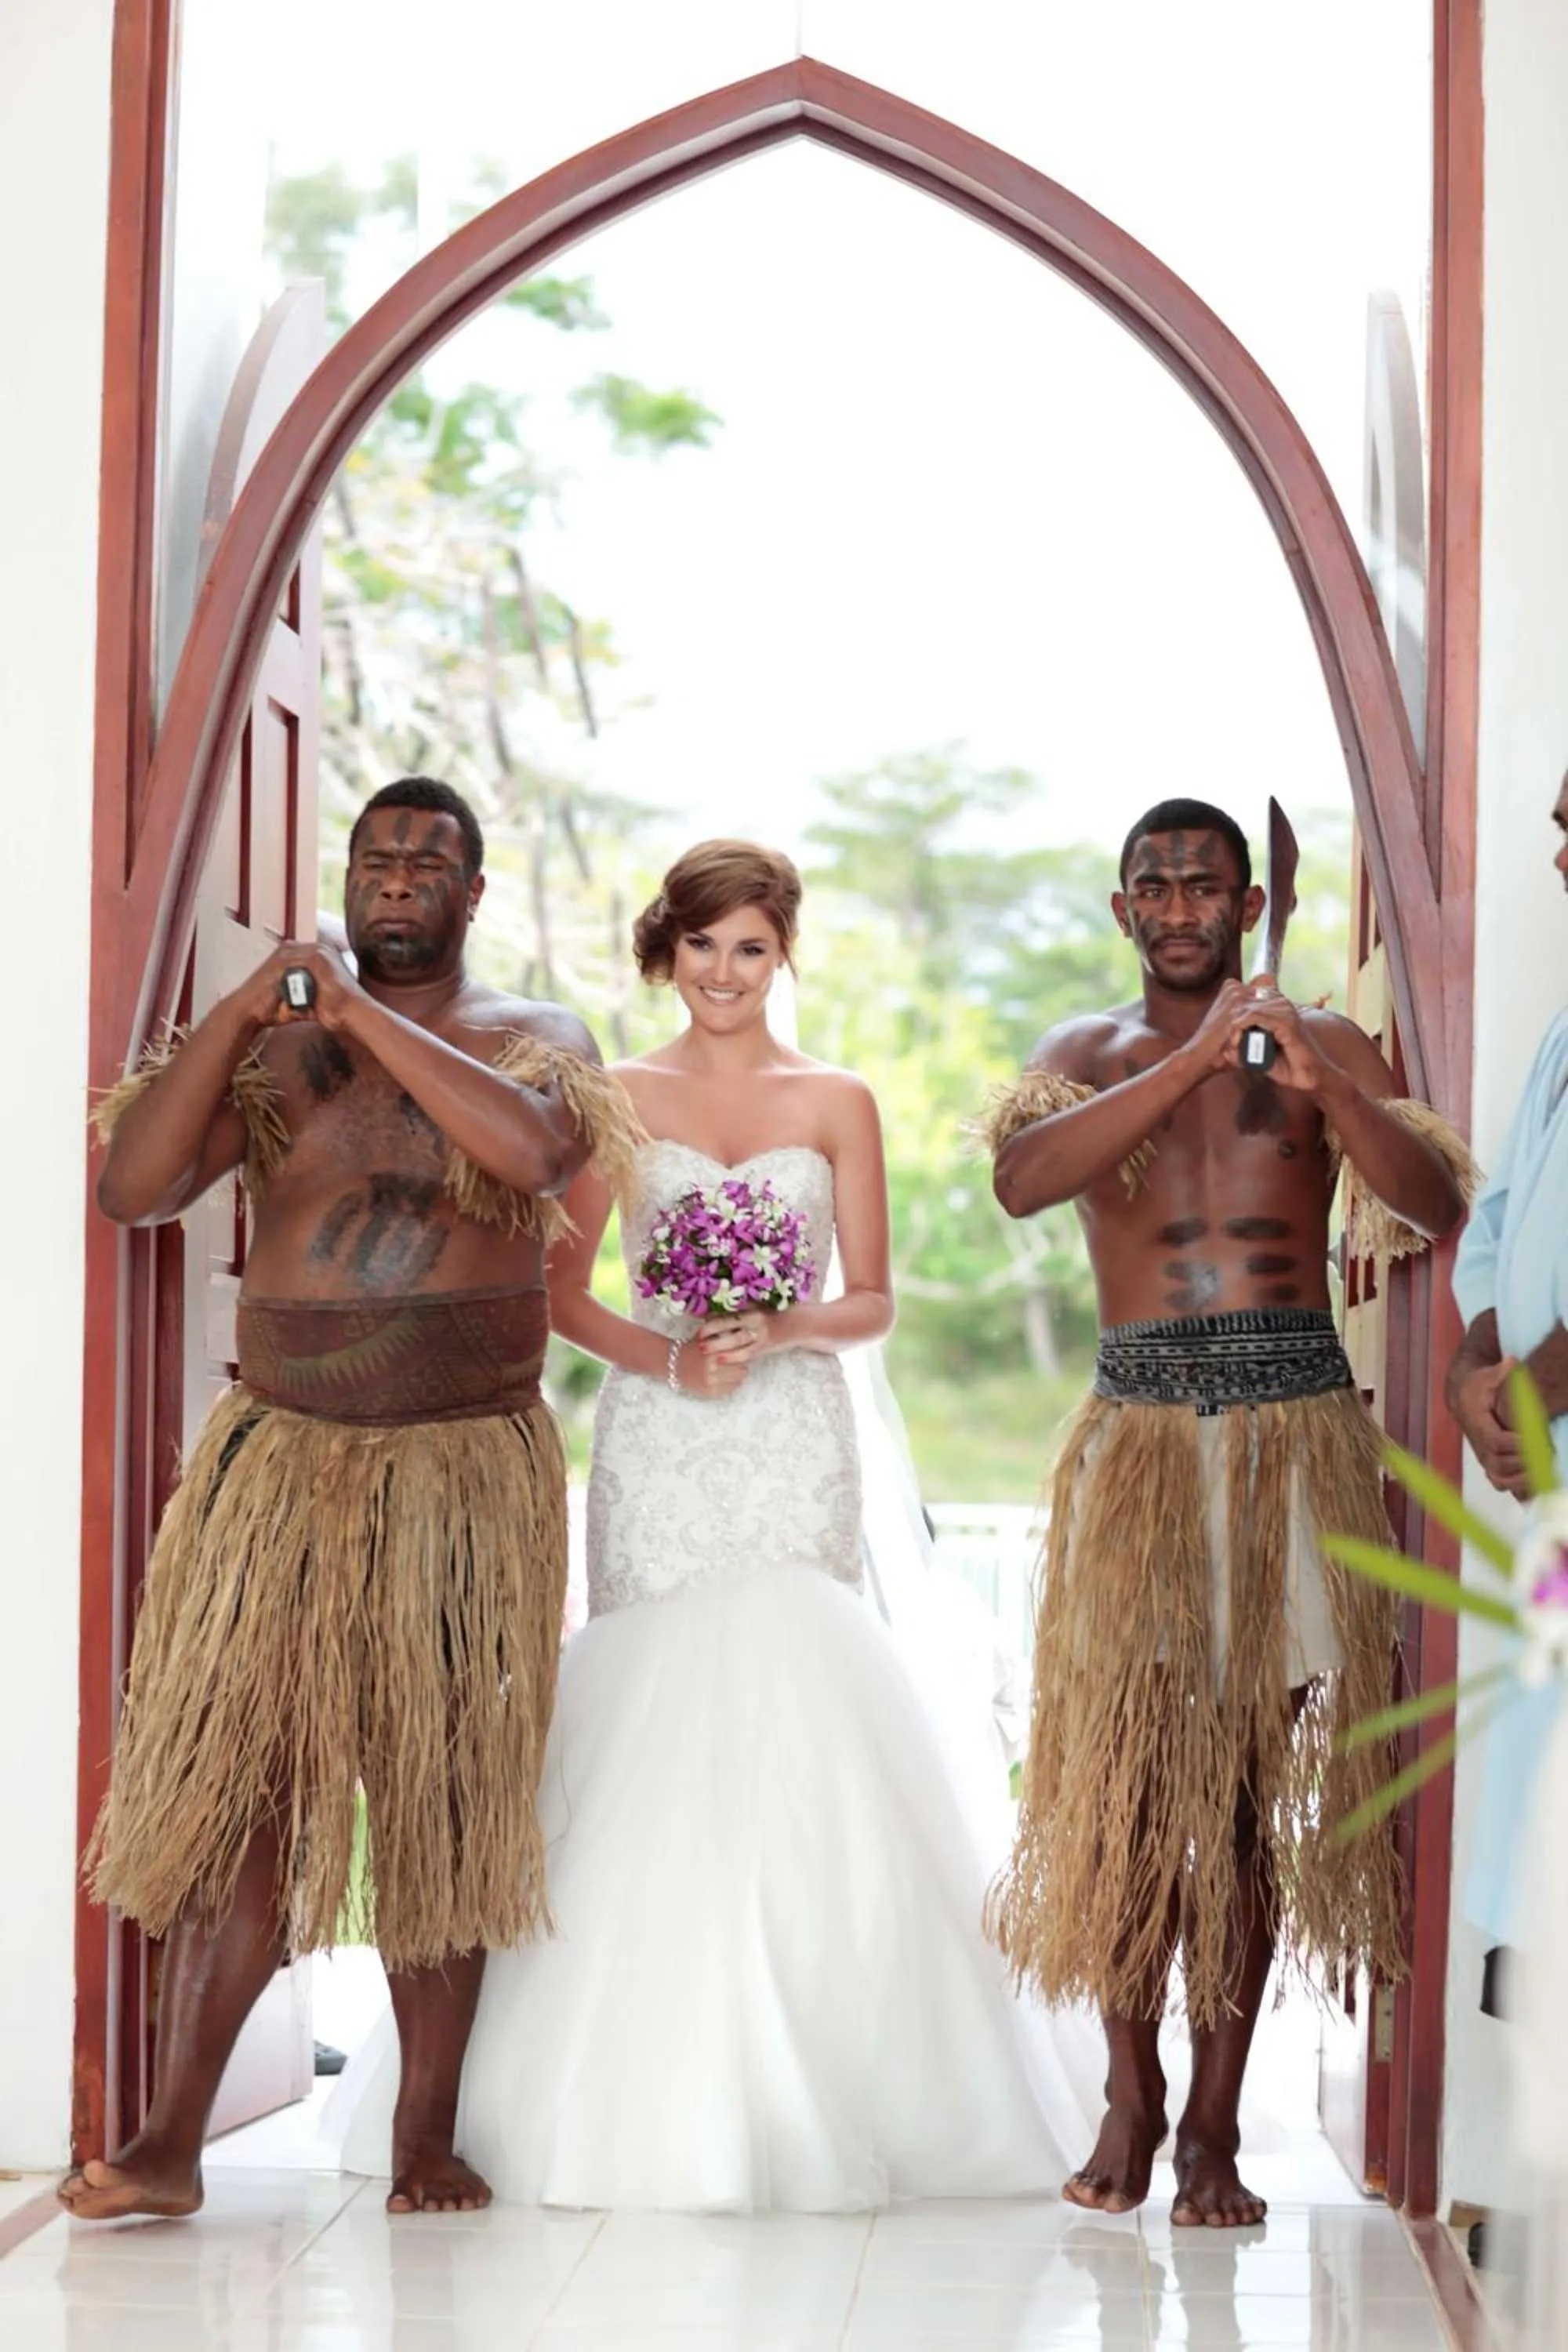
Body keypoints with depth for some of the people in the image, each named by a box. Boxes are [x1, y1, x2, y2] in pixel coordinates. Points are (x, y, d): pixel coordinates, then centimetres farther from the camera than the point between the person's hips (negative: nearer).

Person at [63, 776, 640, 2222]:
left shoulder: (534, 1040, 6)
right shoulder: (272, 1047, 10)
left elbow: (529, 1146, -18)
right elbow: (132, 1189, -3)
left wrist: (362, 1009, -15)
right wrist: (238, 1014, -11)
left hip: (466, 1477, -1)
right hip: (280, 1463, 1)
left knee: (443, 1803, 3)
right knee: (232, 1786, -3)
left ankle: (428, 2138, 12)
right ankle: (173, 2141, 0)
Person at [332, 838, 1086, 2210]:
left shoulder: (836, 1104, 9)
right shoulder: (620, 1098, 9)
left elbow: (874, 1303, 7)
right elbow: (561, 1292, 6)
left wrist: (784, 1330, -12)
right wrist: (669, 1355, -10)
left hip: (795, 1442, 0)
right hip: (656, 1443, 0)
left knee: (789, 1720, -9)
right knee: (652, 1722, -6)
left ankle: (801, 2090, 0)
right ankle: (653, 2086, 1)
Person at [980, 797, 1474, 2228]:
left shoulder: (1326, 1047, 11)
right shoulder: (1089, 1056, 12)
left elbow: (1437, 1208, -3)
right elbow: (1022, 1181, -10)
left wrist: (1325, 1086, -18)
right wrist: (1194, 1060, -16)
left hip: (1296, 1432, 0)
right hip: (1142, 1431, 0)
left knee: (1255, 1788, 0)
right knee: (1126, 1771, -4)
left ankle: (1215, 2118, 7)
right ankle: (1133, 2094, 12)